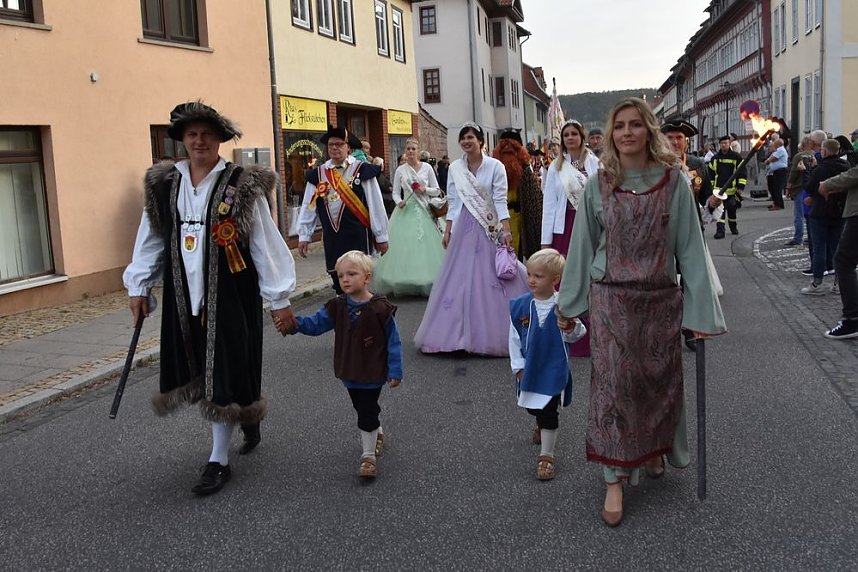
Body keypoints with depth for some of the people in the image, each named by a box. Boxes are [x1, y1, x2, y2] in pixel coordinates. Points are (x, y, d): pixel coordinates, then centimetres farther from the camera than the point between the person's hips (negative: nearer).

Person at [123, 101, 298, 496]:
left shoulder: (243, 186, -8)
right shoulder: (164, 185, 5)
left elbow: (265, 244, -7)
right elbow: (151, 240, 12)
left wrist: (279, 298, -8)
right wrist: (139, 286, 10)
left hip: (230, 296, -5)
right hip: (183, 296, 5)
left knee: (224, 373, 0)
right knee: (196, 371, 12)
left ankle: (219, 460, 13)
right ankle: (248, 417, 39)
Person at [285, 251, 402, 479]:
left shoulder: (380, 309, -17)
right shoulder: (337, 307, -2)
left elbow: (393, 342, -12)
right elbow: (316, 324, -5)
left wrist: (395, 371, -11)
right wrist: (295, 323, -24)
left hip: (373, 373, -6)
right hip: (349, 372, 6)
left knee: (366, 412, -4)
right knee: (363, 408, 22)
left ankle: (368, 455, 11)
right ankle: (377, 433, 49)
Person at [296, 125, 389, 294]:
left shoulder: (362, 170, -5)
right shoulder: (318, 174, 6)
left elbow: (376, 205, -3)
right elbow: (308, 206, 8)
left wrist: (381, 236, -1)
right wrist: (303, 235, 5)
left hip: (357, 236, -4)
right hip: (331, 237, 4)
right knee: (338, 283, 10)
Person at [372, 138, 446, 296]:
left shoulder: (427, 168, 6)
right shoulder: (400, 171, 7)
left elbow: (436, 190, 9)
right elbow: (395, 192, 8)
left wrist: (425, 189, -9)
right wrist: (399, 202, -12)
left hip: (424, 211, 0)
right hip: (406, 211, 0)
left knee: (425, 246, -5)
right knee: (404, 246, -6)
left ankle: (427, 283, 3)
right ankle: (405, 283, 1)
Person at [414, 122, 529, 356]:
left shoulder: (495, 166, -3)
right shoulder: (455, 168, 7)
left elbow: (500, 200, -7)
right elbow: (452, 202, 10)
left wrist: (506, 230, -14)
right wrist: (447, 230, 5)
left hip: (490, 228, -3)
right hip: (463, 229, 3)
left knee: (492, 279, -1)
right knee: (460, 279, 3)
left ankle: (493, 334, 10)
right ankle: (461, 333, 13)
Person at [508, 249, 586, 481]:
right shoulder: (520, 305, -9)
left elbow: (573, 337, -8)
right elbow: (514, 338, -1)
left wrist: (571, 324, -30)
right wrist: (518, 366, -1)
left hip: (554, 368, -4)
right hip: (529, 366, 4)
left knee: (548, 411, -1)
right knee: (532, 406, 24)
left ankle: (546, 456, 14)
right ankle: (541, 424, 58)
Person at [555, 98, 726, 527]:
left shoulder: (673, 181, -3)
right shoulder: (599, 184, -1)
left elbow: (690, 247, -2)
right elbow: (583, 245, 5)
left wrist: (700, 310, -4)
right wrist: (568, 305, 7)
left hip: (661, 299, 1)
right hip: (610, 299, 0)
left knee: (659, 379, 12)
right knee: (613, 382, -2)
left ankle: (654, 450, 39)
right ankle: (615, 479, 7)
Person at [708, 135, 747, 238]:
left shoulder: (736, 157, 0)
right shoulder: (715, 158, 8)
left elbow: (742, 173, 0)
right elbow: (711, 174, 16)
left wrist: (740, 188, -8)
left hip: (732, 190, -1)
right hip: (719, 190, 1)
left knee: (732, 210, 11)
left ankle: (733, 228, 34)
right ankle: (720, 230, -11)